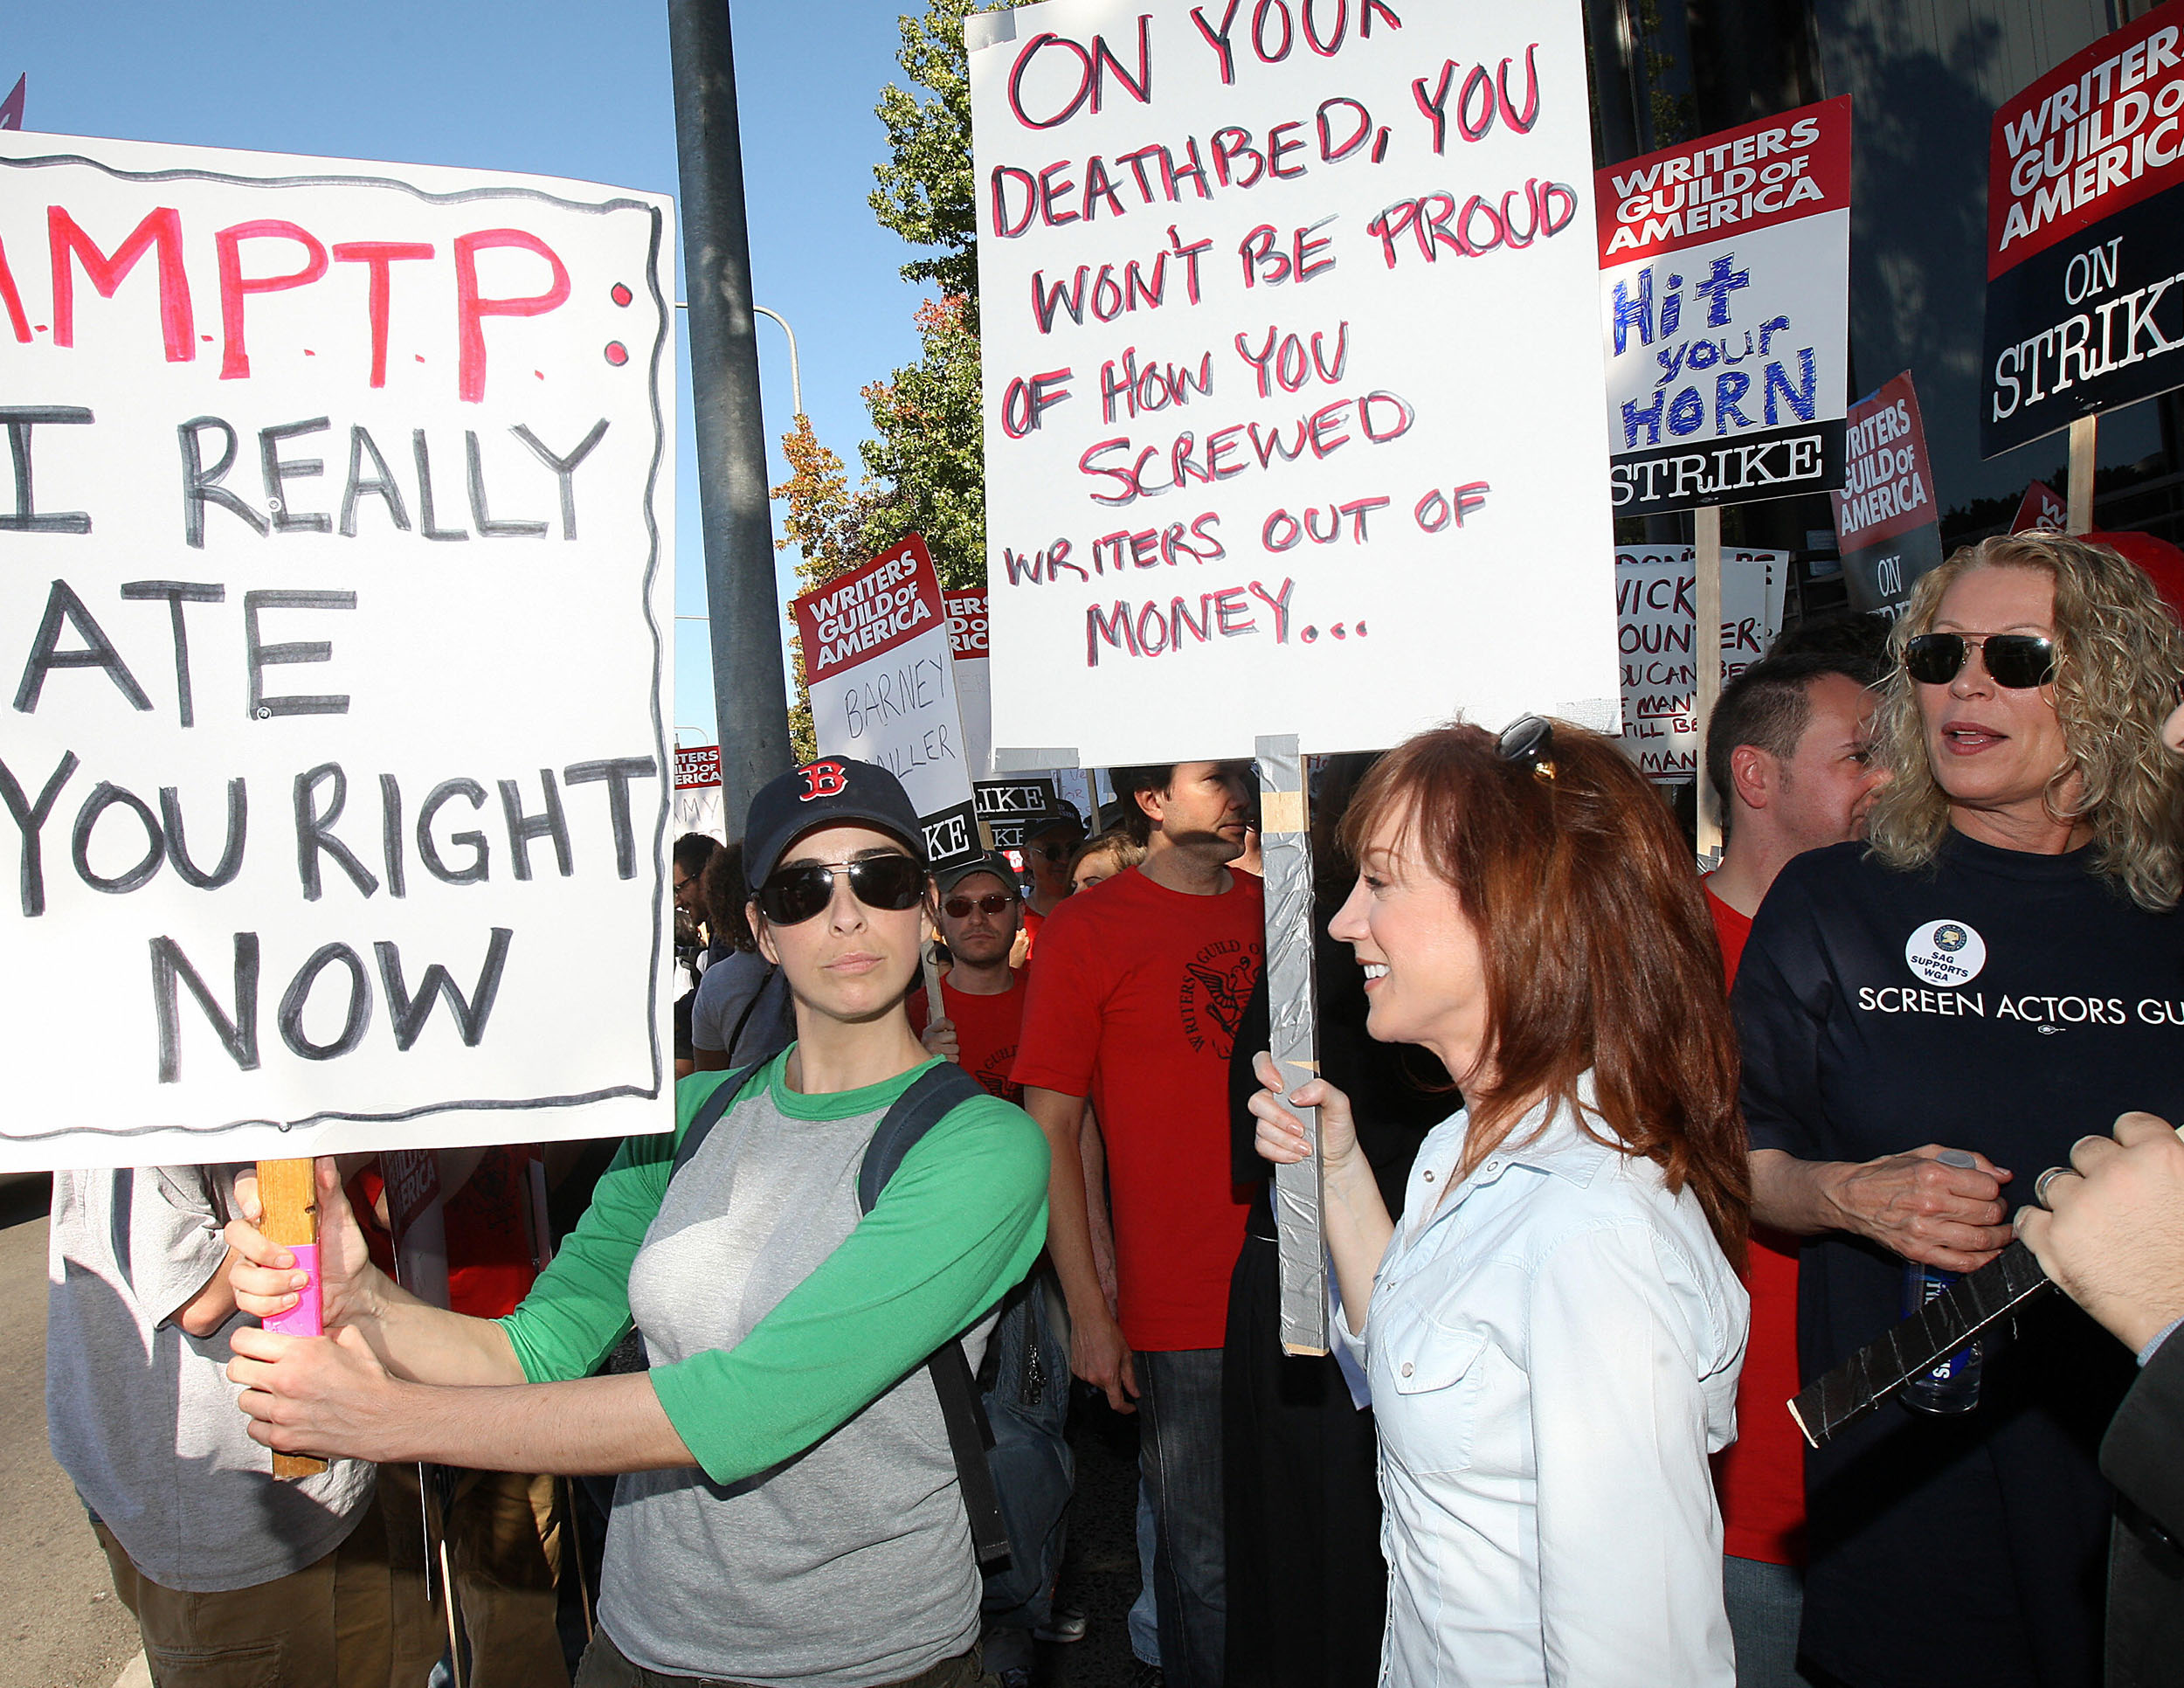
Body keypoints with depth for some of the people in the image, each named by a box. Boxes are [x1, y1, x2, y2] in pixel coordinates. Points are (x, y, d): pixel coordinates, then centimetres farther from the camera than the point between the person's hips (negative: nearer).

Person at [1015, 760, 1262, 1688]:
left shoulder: (1274, 908, 8)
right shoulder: (1088, 929, -5)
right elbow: (1051, 1130, -5)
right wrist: (1088, 1313, -8)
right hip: (1182, 1319, -4)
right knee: (1208, 1568, 6)